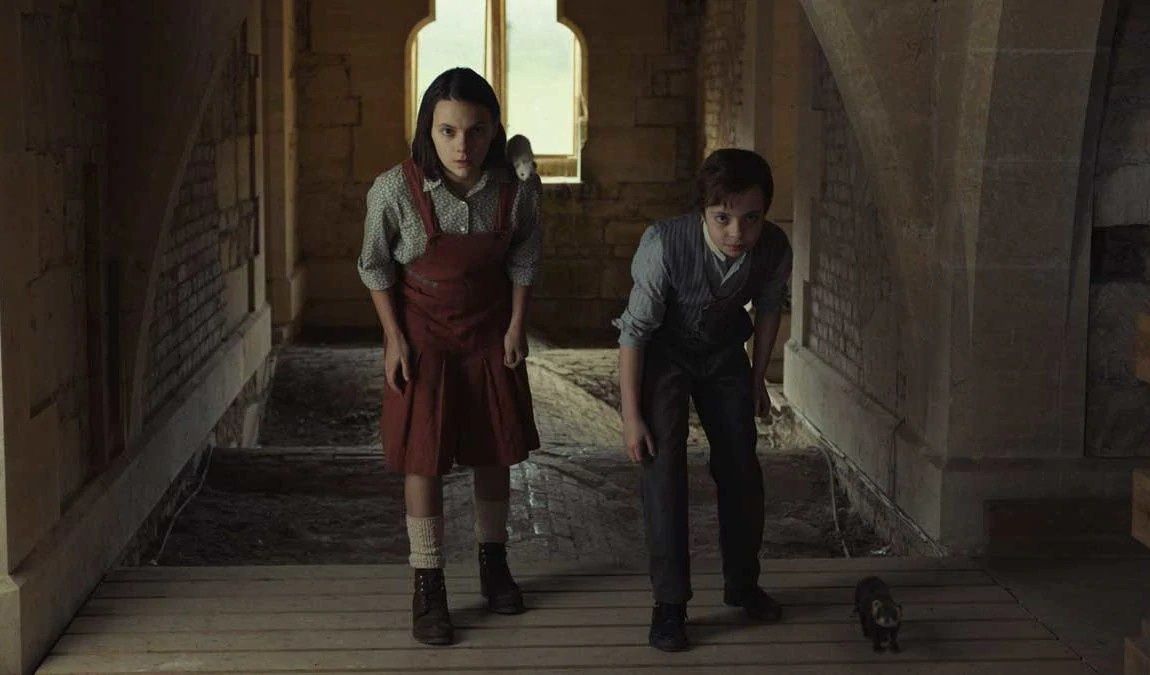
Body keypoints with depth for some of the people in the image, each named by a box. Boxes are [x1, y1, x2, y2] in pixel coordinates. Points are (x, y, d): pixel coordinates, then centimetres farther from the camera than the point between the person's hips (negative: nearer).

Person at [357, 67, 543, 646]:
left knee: (494, 450, 14)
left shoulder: (516, 188, -17)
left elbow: (523, 259, 1)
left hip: (490, 335, 3)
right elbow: (376, 267, -8)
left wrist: (516, 326, -1)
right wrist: (395, 338, -9)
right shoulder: (395, 190, -23)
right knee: (423, 459, -1)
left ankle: (493, 561, 35)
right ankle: (427, 588, 11)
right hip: (423, 336, -2)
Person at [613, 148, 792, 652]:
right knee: (662, 464, -13)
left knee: (741, 467, 8)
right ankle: (669, 604, -3)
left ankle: (742, 584, 29)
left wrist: (758, 379, 8)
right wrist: (631, 415, -22)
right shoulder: (665, 244, -37)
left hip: (724, 353, 4)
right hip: (663, 351, -3)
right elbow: (635, 330, -26)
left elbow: (768, 309, -3)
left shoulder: (774, 250, -26)